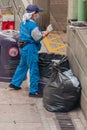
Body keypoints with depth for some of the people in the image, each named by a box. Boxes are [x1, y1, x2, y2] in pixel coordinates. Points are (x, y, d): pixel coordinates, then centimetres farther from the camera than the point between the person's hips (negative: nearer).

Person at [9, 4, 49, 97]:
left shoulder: (23, 22, 3)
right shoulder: (33, 25, -25)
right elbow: (38, 38, -17)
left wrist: (42, 32, 8)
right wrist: (45, 34, -1)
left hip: (23, 47, 9)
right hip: (30, 49, -9)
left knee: (22, 65, 26)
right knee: (34, 70, 0)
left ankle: (14, 83, 37)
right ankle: (33, 91, 5)